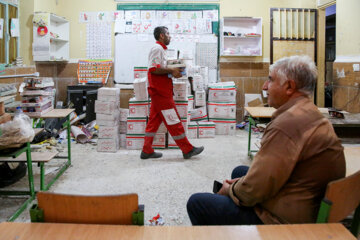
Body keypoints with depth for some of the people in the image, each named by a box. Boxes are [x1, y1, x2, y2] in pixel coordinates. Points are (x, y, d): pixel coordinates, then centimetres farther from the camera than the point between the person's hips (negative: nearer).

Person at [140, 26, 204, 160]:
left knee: (154, 120, 11)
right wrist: (171, 71, -17)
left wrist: (173, 70, 9)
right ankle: (187, 150, 2)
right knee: (173, 121, -4)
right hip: (160, 92, -10)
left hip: (160, 91, 10)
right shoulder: (157, 49, -12)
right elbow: (153, 69, -22)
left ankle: (147, 151, 15)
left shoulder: (160, 49, 19)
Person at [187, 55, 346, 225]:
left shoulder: (287, 124, -27)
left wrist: (230, 190, -3)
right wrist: (246, 180, 9)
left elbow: (255, 190, -24)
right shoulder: (311, 114, 7)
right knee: (239, 171, 29)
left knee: (196, 203, -3)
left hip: (282, 220, -11)